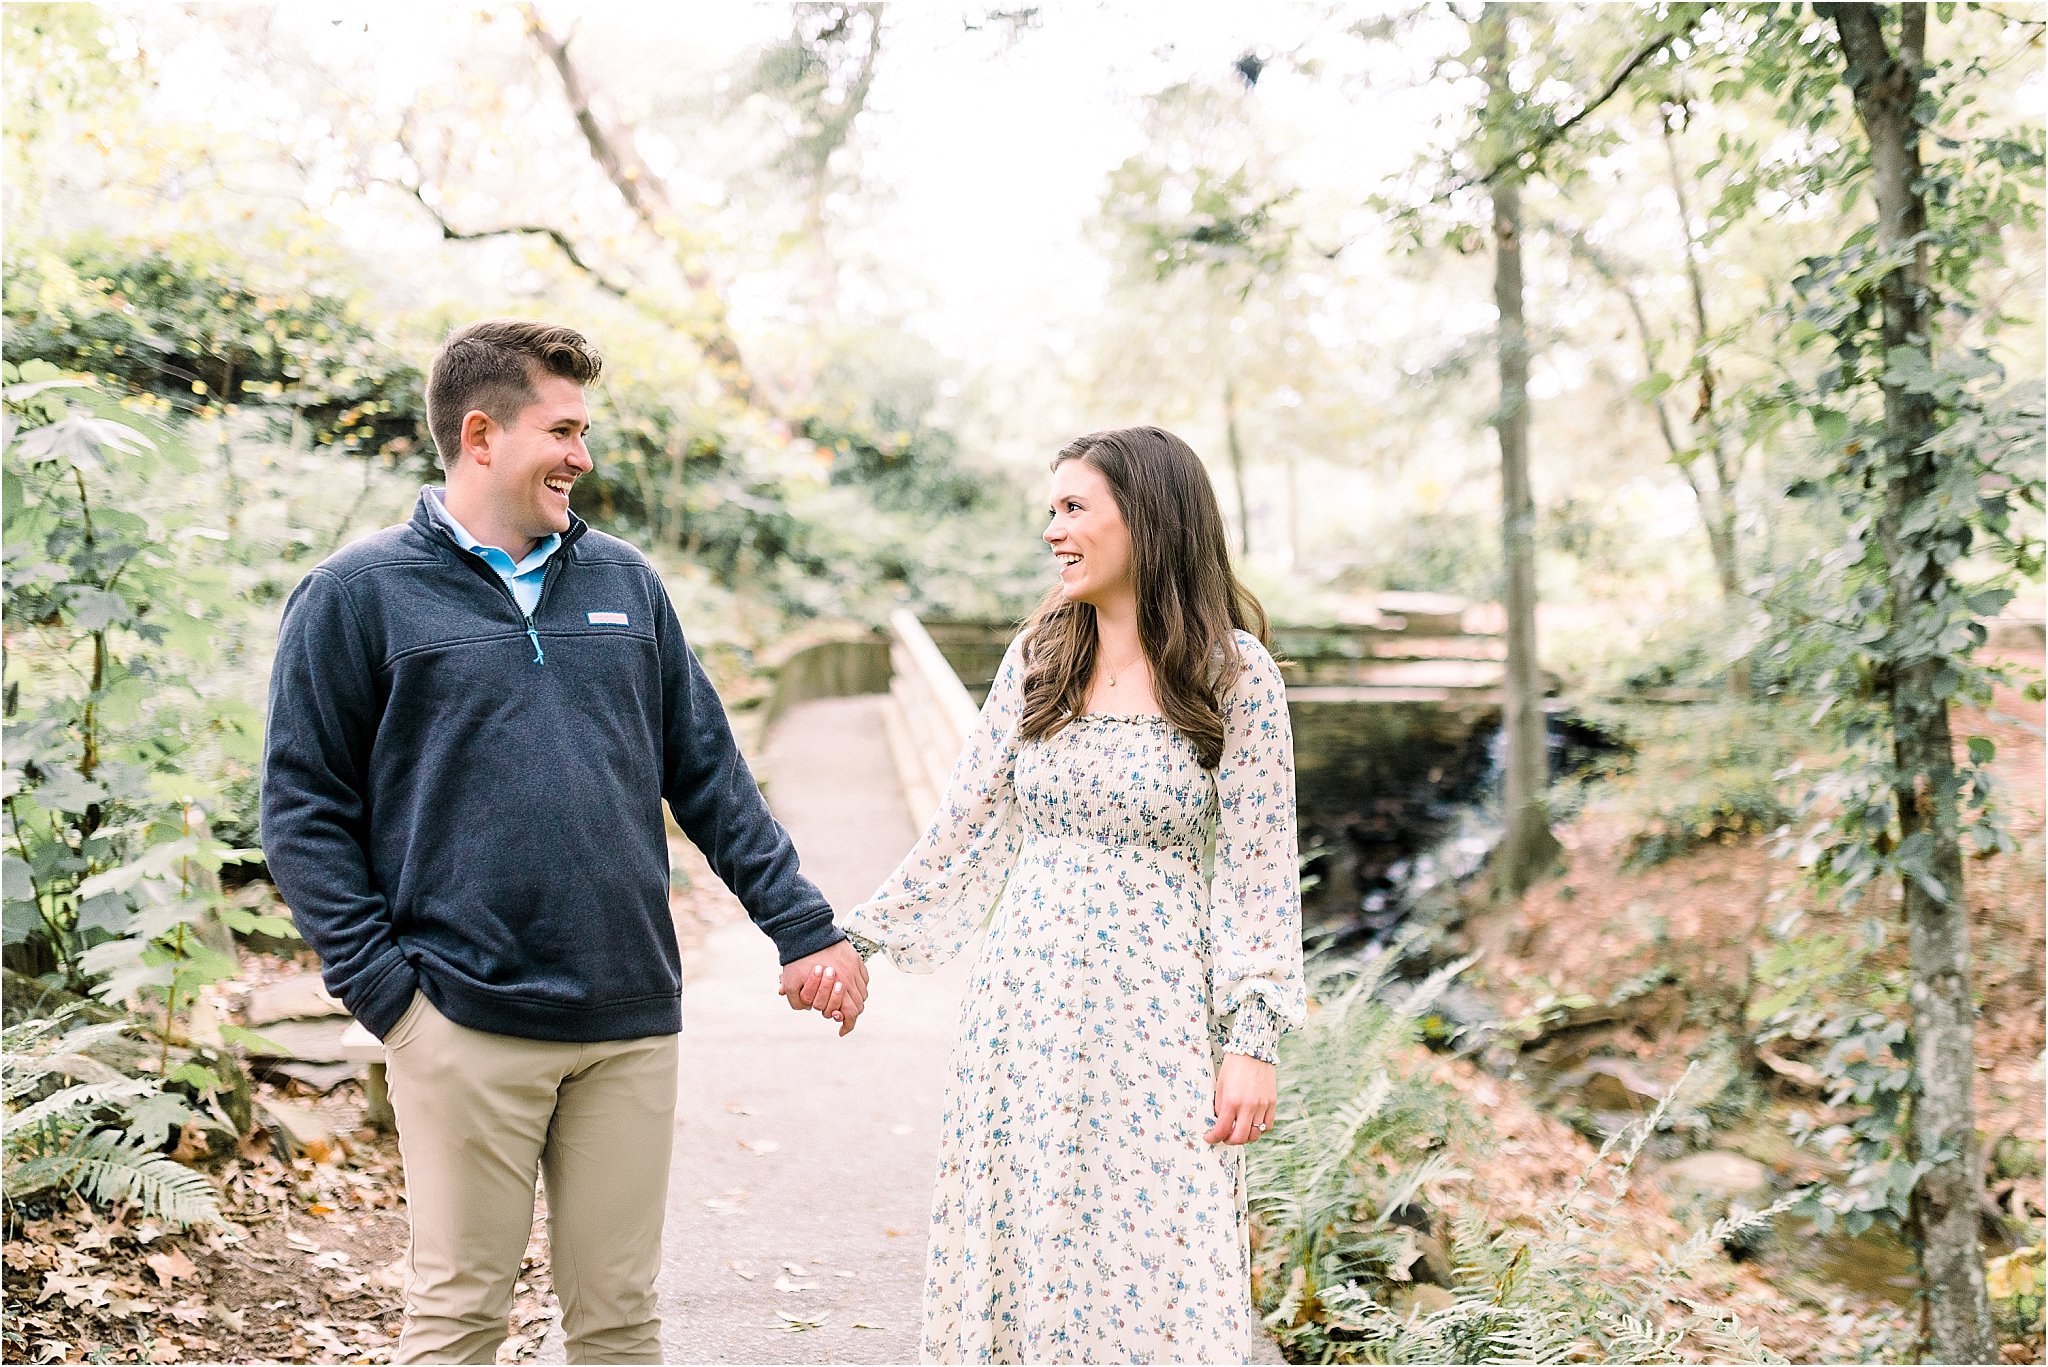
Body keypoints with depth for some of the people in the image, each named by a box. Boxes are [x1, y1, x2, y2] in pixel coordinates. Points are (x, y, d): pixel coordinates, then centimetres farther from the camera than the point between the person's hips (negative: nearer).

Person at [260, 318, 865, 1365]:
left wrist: (803, 926, 9)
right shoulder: (358, 593, -1)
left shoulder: (626, 583, 12)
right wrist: (380, 984, -10)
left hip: (633, 1019, 4)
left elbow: (709, 776, 14)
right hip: (468, 1023, -4)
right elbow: (303, 807, -3)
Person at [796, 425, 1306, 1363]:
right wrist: (862, 937, 9)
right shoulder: (1037, 657, 6)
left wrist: (1253, 1041, -11)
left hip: (1156, 1015, -4)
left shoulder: (1233, 673, -6)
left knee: (1151, 1272, 0)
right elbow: (967, 819, 10)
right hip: (1023, 1000, 4)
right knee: (1012, 1257, 9)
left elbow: (1259, 870, -7)